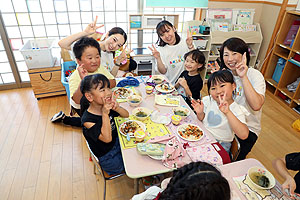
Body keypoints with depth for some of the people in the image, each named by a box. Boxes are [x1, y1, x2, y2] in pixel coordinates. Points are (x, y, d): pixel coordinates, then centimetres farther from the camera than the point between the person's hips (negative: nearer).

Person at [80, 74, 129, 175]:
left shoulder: (107, 106, -11)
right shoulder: (87, 119, -29)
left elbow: (126, 115, -1)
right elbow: (107, 138, -31)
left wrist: (117, 108, -24)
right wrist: (105, 114, -37)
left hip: (117, 142, 6)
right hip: (106, 157, -5)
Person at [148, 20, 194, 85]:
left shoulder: (186, 44, -1)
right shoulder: (161, 49, 2)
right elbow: (163, 71, -1)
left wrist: (191, 46, -19)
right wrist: (158, 58, -16)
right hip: (170, 84, 0)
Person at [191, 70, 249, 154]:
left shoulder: (237, 110, -17)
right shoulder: (209, 101, -2)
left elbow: (244, 135, -31)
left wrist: (227, 112, -38)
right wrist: (200, 113, -12)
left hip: (220, 145, -5)